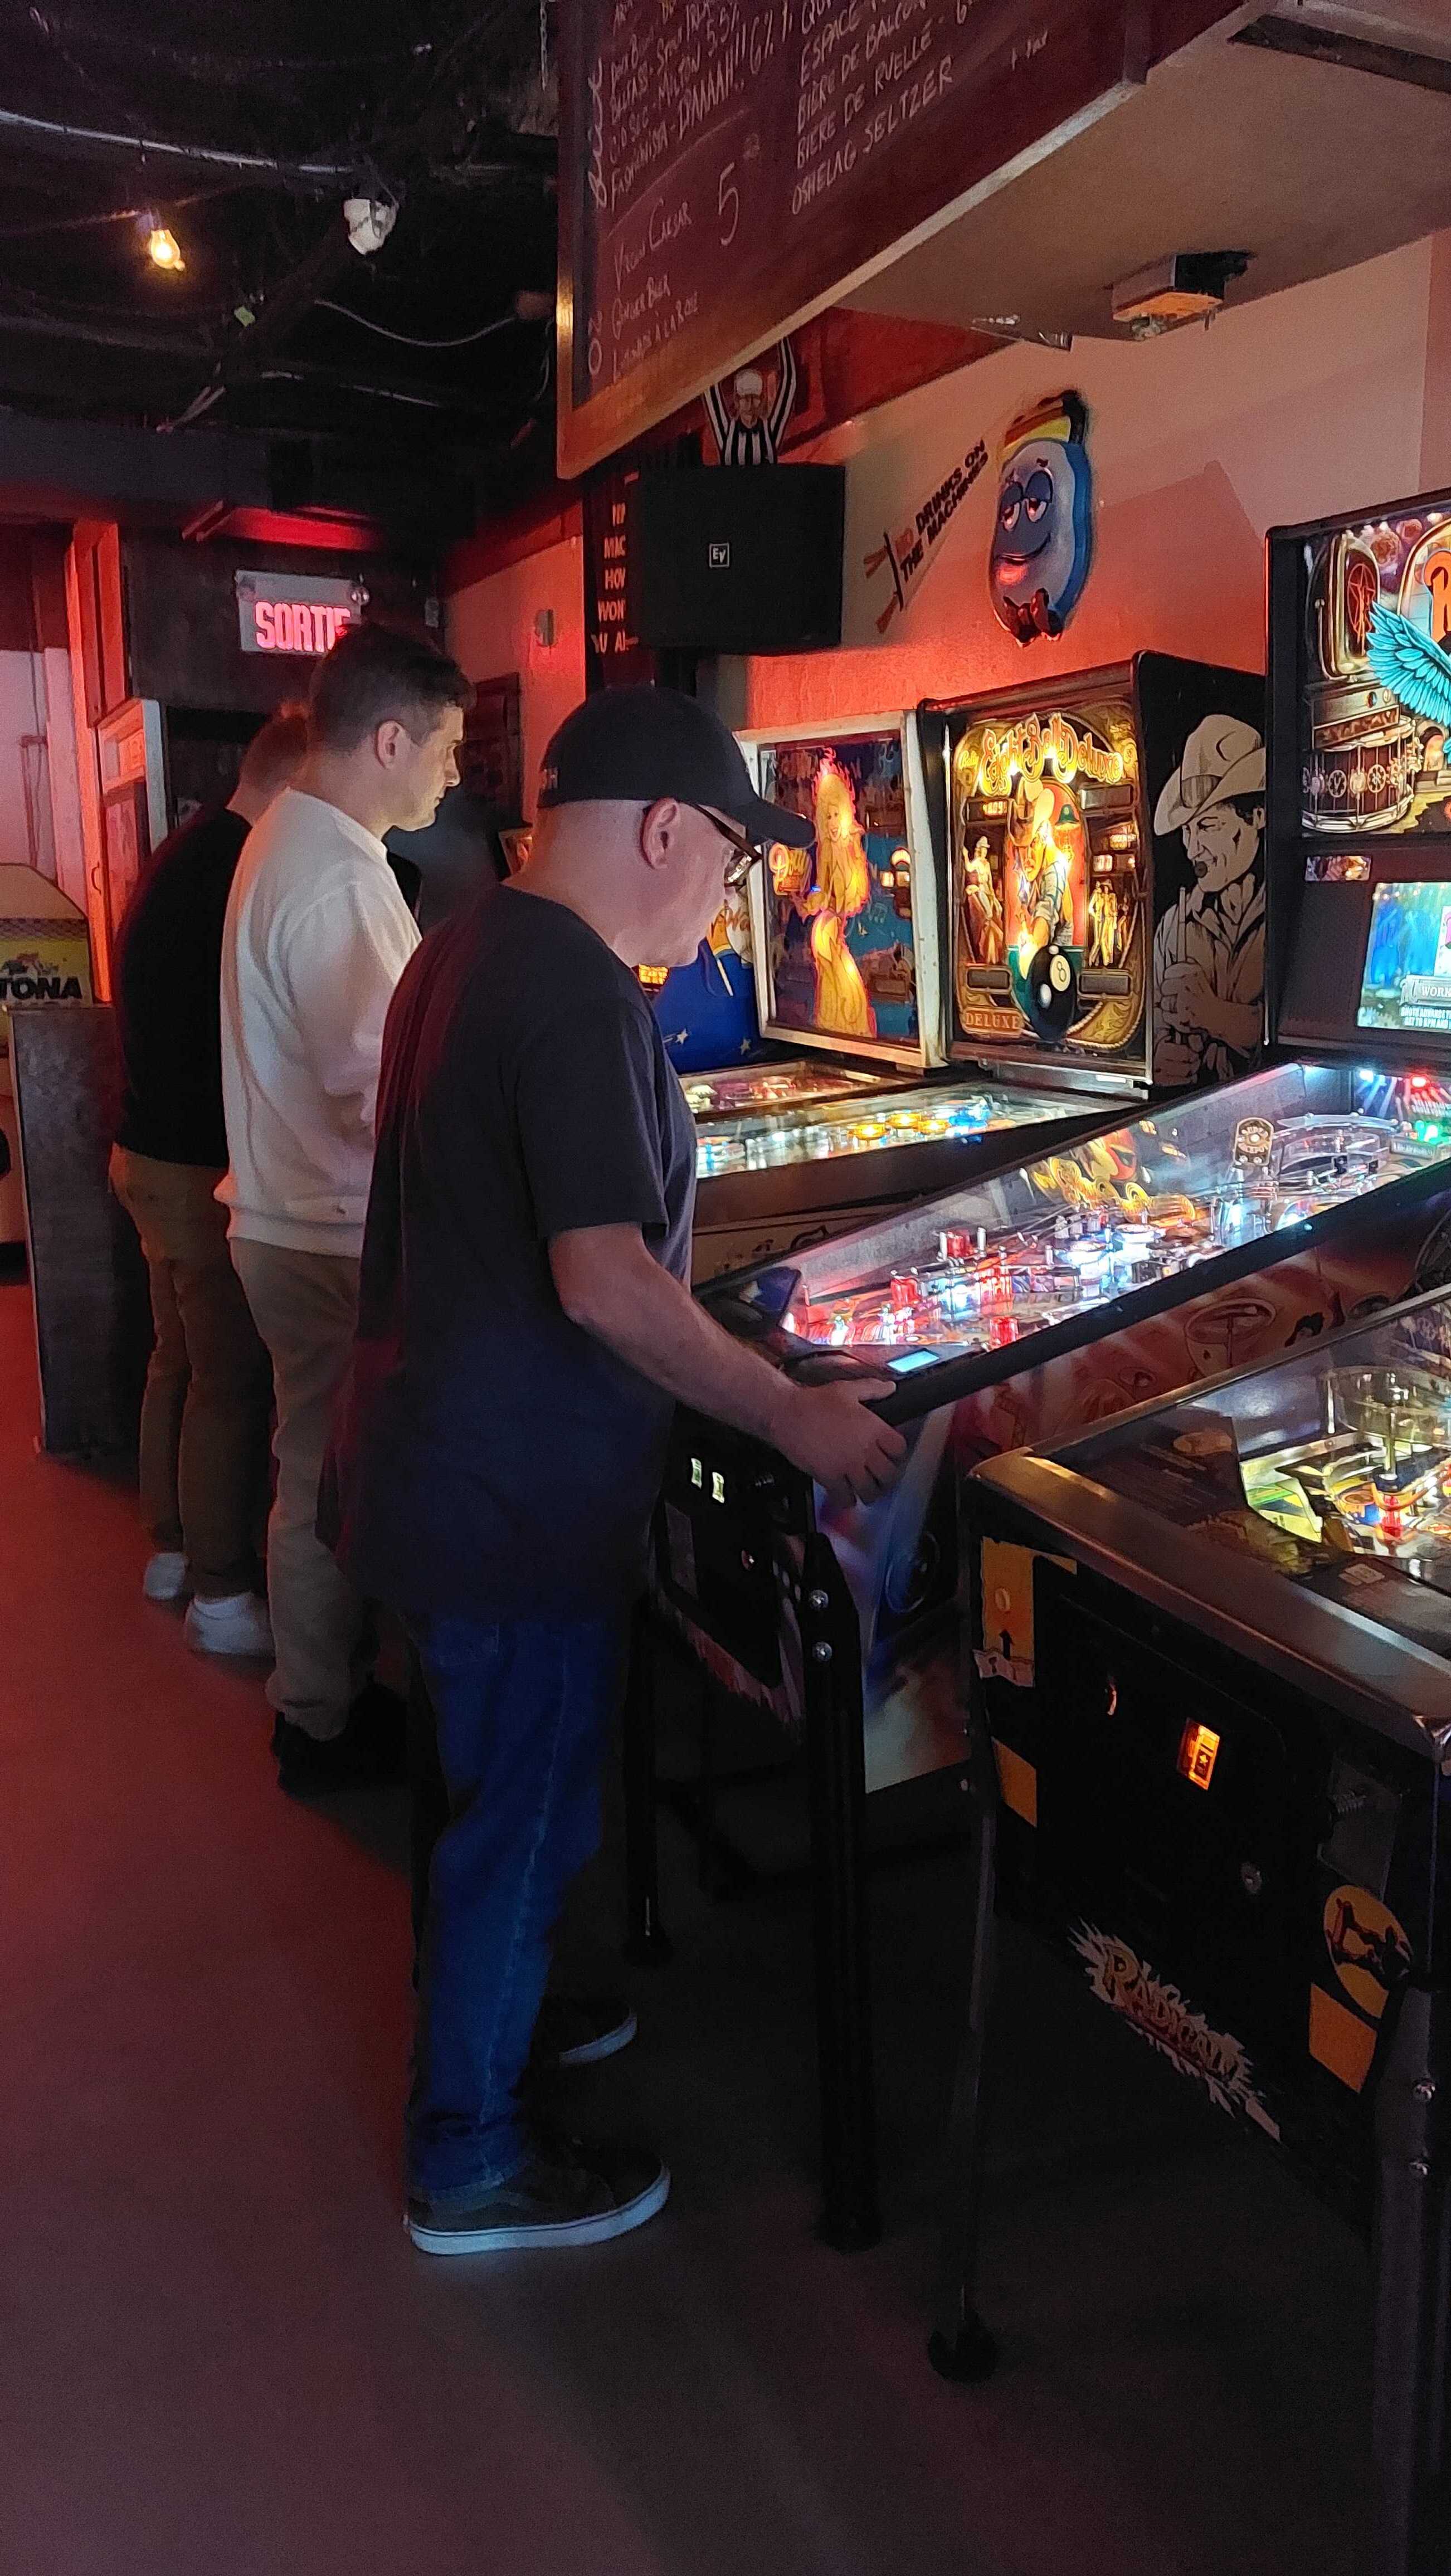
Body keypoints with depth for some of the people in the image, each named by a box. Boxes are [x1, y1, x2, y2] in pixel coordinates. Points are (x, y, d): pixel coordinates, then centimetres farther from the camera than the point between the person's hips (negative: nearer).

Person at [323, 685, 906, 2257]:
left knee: (495, 1780, 26)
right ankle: (468, 2169, 25)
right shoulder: (581, 996, -22)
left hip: (430, 1460, 10)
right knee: (525, 1816, 7)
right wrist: (797, 1418, -21)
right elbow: (605, 1280, -29)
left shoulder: (463, 951, 9)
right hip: (513, 1499, -10)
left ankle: (481, 2008, 47)